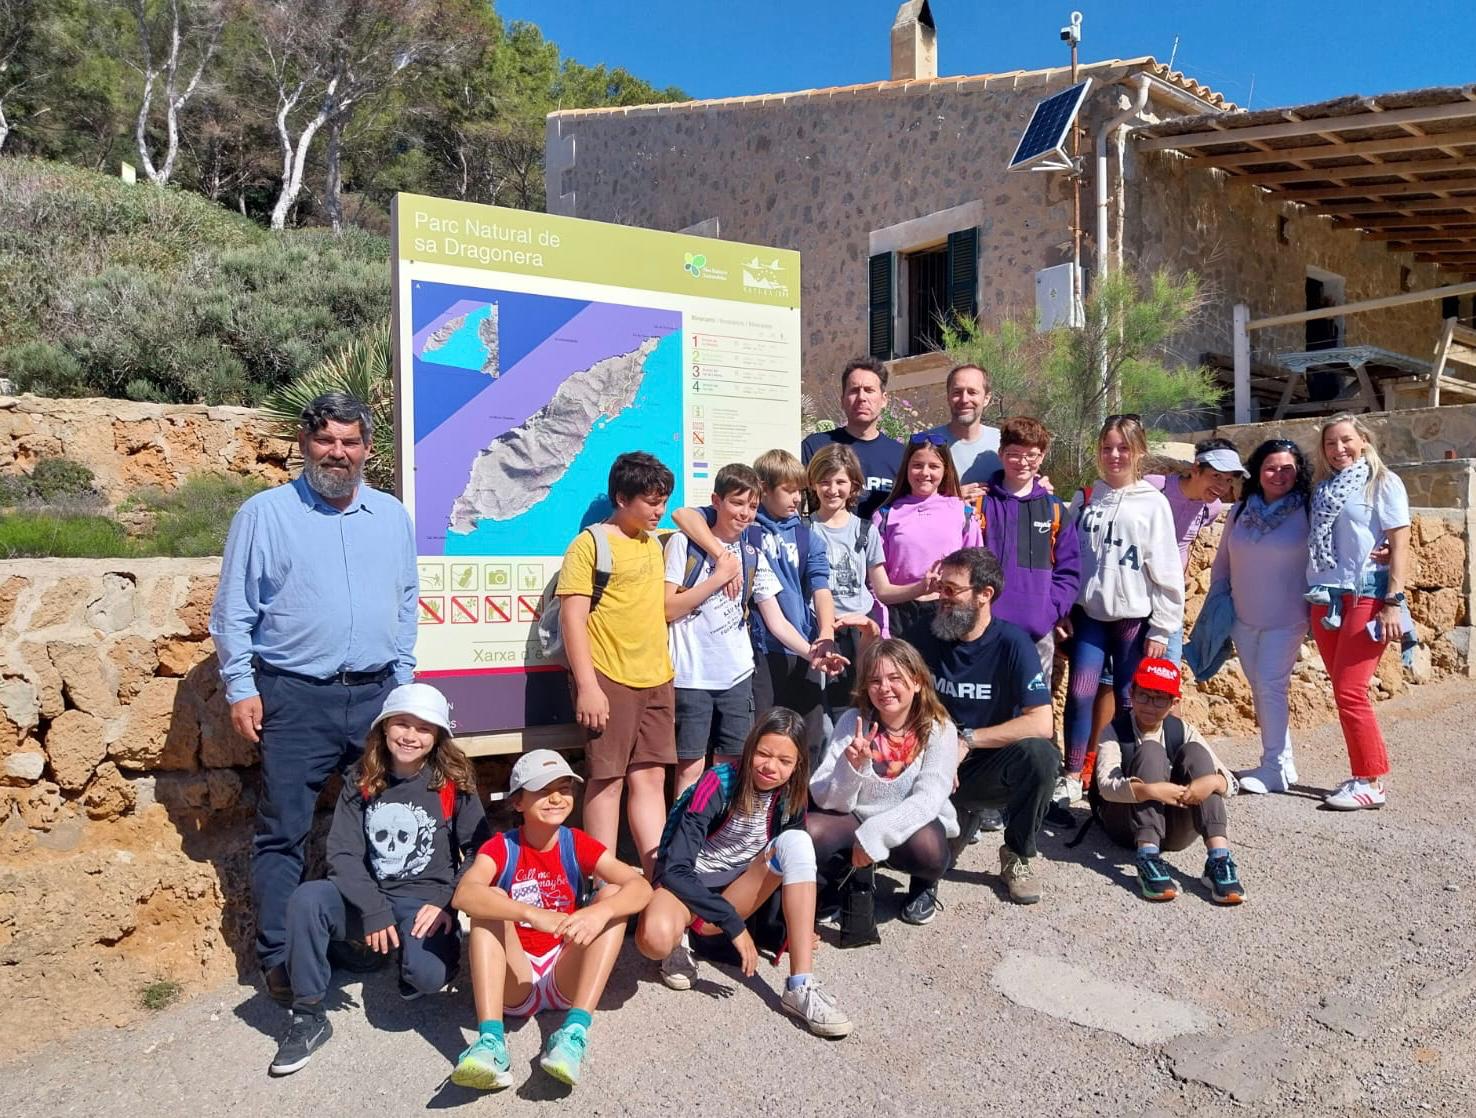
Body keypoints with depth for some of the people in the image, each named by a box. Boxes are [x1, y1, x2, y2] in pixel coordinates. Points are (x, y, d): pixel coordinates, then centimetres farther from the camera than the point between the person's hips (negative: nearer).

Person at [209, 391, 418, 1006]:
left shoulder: (392, 516, 9)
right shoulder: (265, 513, -1)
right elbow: (233, 611, 0)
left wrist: (403, 677, 11)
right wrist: (240, 687, -5)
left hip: (376, 695, 4)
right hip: (295, 698, -3)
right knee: (283, 834, 3)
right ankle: (280, 958, 15)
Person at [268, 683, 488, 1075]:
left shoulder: (453, 784, -3)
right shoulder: (361, 782, 3)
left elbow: (480, 851, -2)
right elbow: (343, 853, -4)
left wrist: (447, 903, -14)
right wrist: (374, 910, -18)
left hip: (427, 903, -2)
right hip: (369, 899, 3)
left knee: (427, 975, -31)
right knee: (306, 898, -27)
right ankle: (308, 1016, -12)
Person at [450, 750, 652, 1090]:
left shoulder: (578, 844, -3)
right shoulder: (501, 847, -7)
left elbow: (641, 887, -19)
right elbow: (464, 895, -30)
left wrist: (600, 912, -41)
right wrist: (534, 914, -45)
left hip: (567, 978, 1)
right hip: (513, 982, -1)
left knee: (614, 894, -18)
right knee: (488, 903, -24)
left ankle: (575, 1031, -31)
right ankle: (490, 1040, -38)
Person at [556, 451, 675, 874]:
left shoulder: (653, 544, 15)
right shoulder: (590, 545, -6)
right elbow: (573, 617, -11)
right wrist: (587, 685, -17)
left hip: (656, 679, 7)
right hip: (609, 678, -6)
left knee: (651, 777, 10)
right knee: (608, 780, 0)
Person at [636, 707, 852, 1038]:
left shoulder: (792, 794, -7)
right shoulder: (718, 783, -22)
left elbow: (792, 864, 6)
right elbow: (675, 870, -26)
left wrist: (795, 926, -7)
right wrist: (733, 923, -30)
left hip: (737, 891, 4)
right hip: (688, 886, -4)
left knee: (795, 842, -26)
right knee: (656, 938, -41)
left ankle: (800, 987, -29)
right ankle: (680, 940, -1)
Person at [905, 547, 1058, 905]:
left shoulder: (1012, 643, -14)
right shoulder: (922, 635, -4)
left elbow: (1041, 724, -23)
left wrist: (967, 740, -22)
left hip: (991, 767, -2)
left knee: (1039, 753, -33)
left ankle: (1019, 856, -7)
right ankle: (961, 813, 17)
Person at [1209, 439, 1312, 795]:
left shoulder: (1306, 512, -7)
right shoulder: (1241, 510, 5)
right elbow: (1222, 559, 13)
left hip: (1286, 619, -5)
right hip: (1243, 618, 5)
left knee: (1271, 686, -9)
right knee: (1259, 688, 9)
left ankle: (1274, 767, 0)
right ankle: (1282, 762, 21)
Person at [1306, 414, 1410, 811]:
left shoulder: (1383, 482, -2)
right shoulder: (1324, 489, 14)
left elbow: (1400, 544, -7)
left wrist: (1394, 602, -13)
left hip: (1366, 597, -6)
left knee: (1349, 692, -9)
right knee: (1344, 692, 8)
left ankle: (1371, 782, 1)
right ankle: (1364, 774, 17)